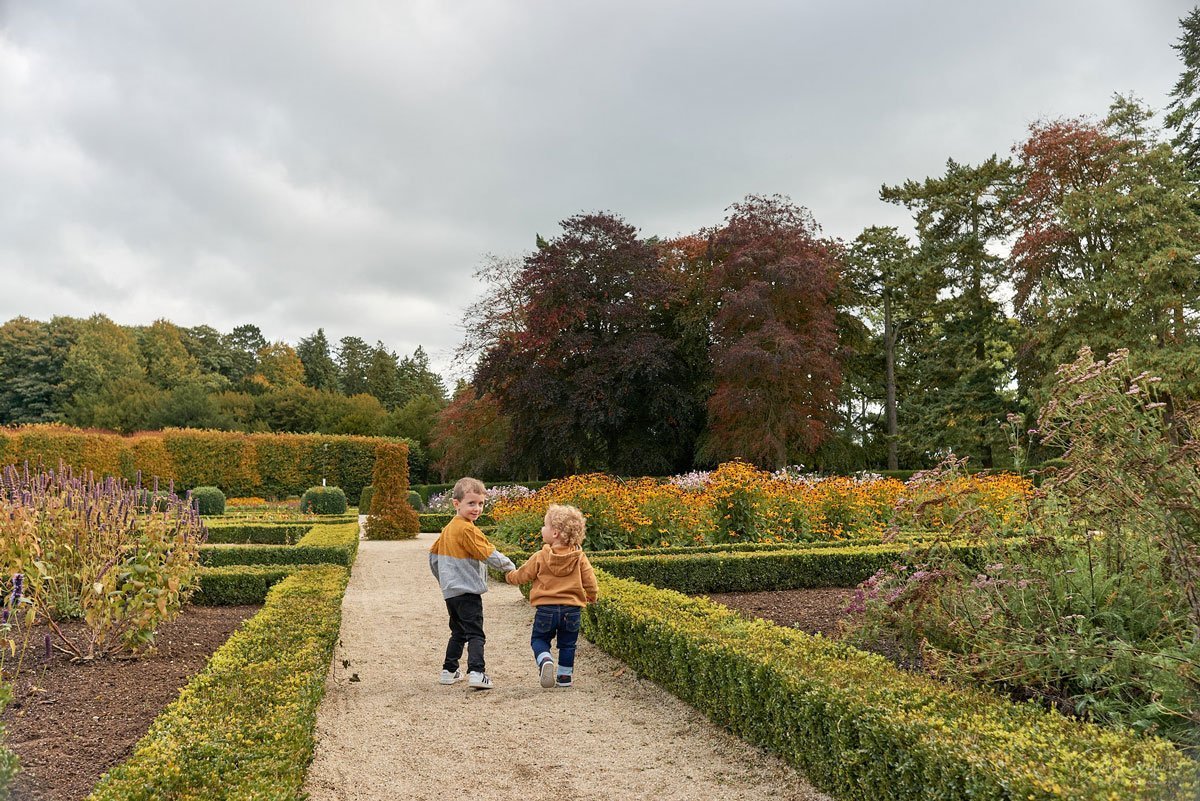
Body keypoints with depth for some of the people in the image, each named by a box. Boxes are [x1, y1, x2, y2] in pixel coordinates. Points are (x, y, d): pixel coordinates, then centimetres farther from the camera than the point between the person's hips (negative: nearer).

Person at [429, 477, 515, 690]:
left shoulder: (448, 529, 13)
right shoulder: (467, 530, -16)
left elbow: (433, 554, 21)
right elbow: (487, 553, -16)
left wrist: (443, 578, 31)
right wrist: (509, 566, -3)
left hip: (450, 590, 9)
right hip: (467, 591, -9)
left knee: (458, 632, 20)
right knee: (475, 633, -9)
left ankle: (449, 671, 25)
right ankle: (476, 672, -18)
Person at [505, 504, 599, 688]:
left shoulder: (540, 557, -8)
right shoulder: (579, 557, -4)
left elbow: (523, 575, 4)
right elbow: (589, 580, 0)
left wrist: (509, 575, 26)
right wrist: (592, 595, 20)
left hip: (546, 608, -2)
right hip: (572, 609, 2)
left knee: (539, 638, 14)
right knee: (567, 643, 16)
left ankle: (545, 660, -13)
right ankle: (565, 676, 18)